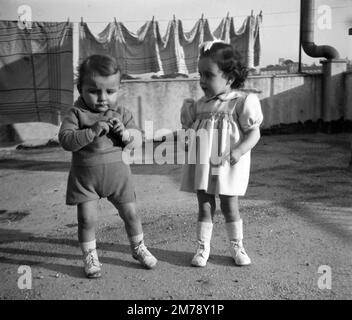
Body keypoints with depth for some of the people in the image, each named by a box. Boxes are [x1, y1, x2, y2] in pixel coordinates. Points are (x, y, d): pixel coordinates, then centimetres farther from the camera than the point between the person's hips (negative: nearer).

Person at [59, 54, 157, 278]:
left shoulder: (123, 114, -1)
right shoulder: (76, 115, -9)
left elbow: (135, 143, -1)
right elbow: (65, 140, -21)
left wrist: (126, 133, -23)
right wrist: (92, 131, -31)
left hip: (117, 173, 2)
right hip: (85, 176, -2)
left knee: (131, 213, 9)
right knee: (87, 218, -1)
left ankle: (138, 247, 33)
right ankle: (90, 256, 21)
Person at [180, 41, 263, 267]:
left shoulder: (242, 101, -8)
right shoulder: (201, 104, 8)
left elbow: (254, 132, -10)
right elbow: (191, 129, 19)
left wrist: (239, 150, -23)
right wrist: (187, 112, 1)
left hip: (228, 166, -4)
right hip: (202, 164, 4)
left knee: (230, 207, 7)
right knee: (205, 207, 9)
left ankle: (237, 247, 26)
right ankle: (203, 248, 20)